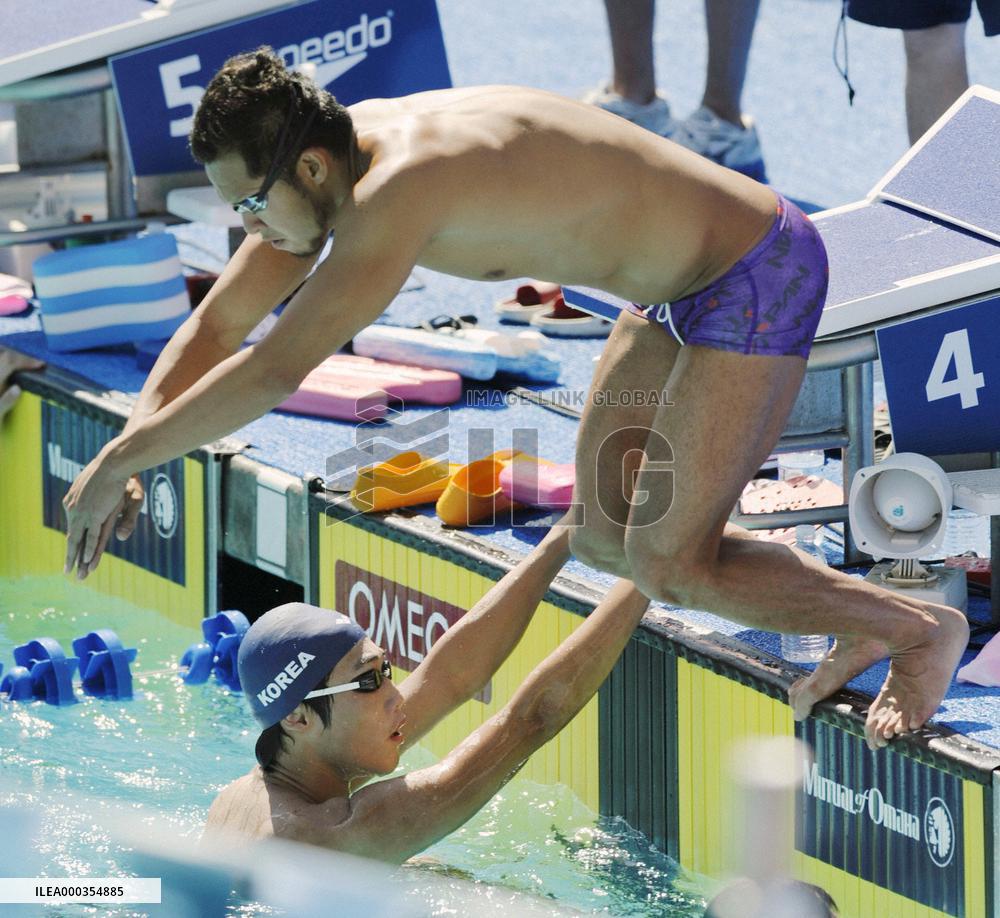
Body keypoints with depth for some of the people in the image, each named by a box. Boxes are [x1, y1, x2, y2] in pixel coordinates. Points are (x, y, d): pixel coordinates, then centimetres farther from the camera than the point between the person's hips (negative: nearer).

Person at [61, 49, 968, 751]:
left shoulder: (400, 190, -33)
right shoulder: (327, 162, -3)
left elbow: (275, 370, -36)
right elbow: (217, 327, 5)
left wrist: (120, 460, -27)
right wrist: (129, 452, -8)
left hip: (758, 273, -10)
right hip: (679, 287, 10)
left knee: (665, 565, -11)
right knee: (604, 537, 12)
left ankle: (918, 626, 5)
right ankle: (857, 616, 24)